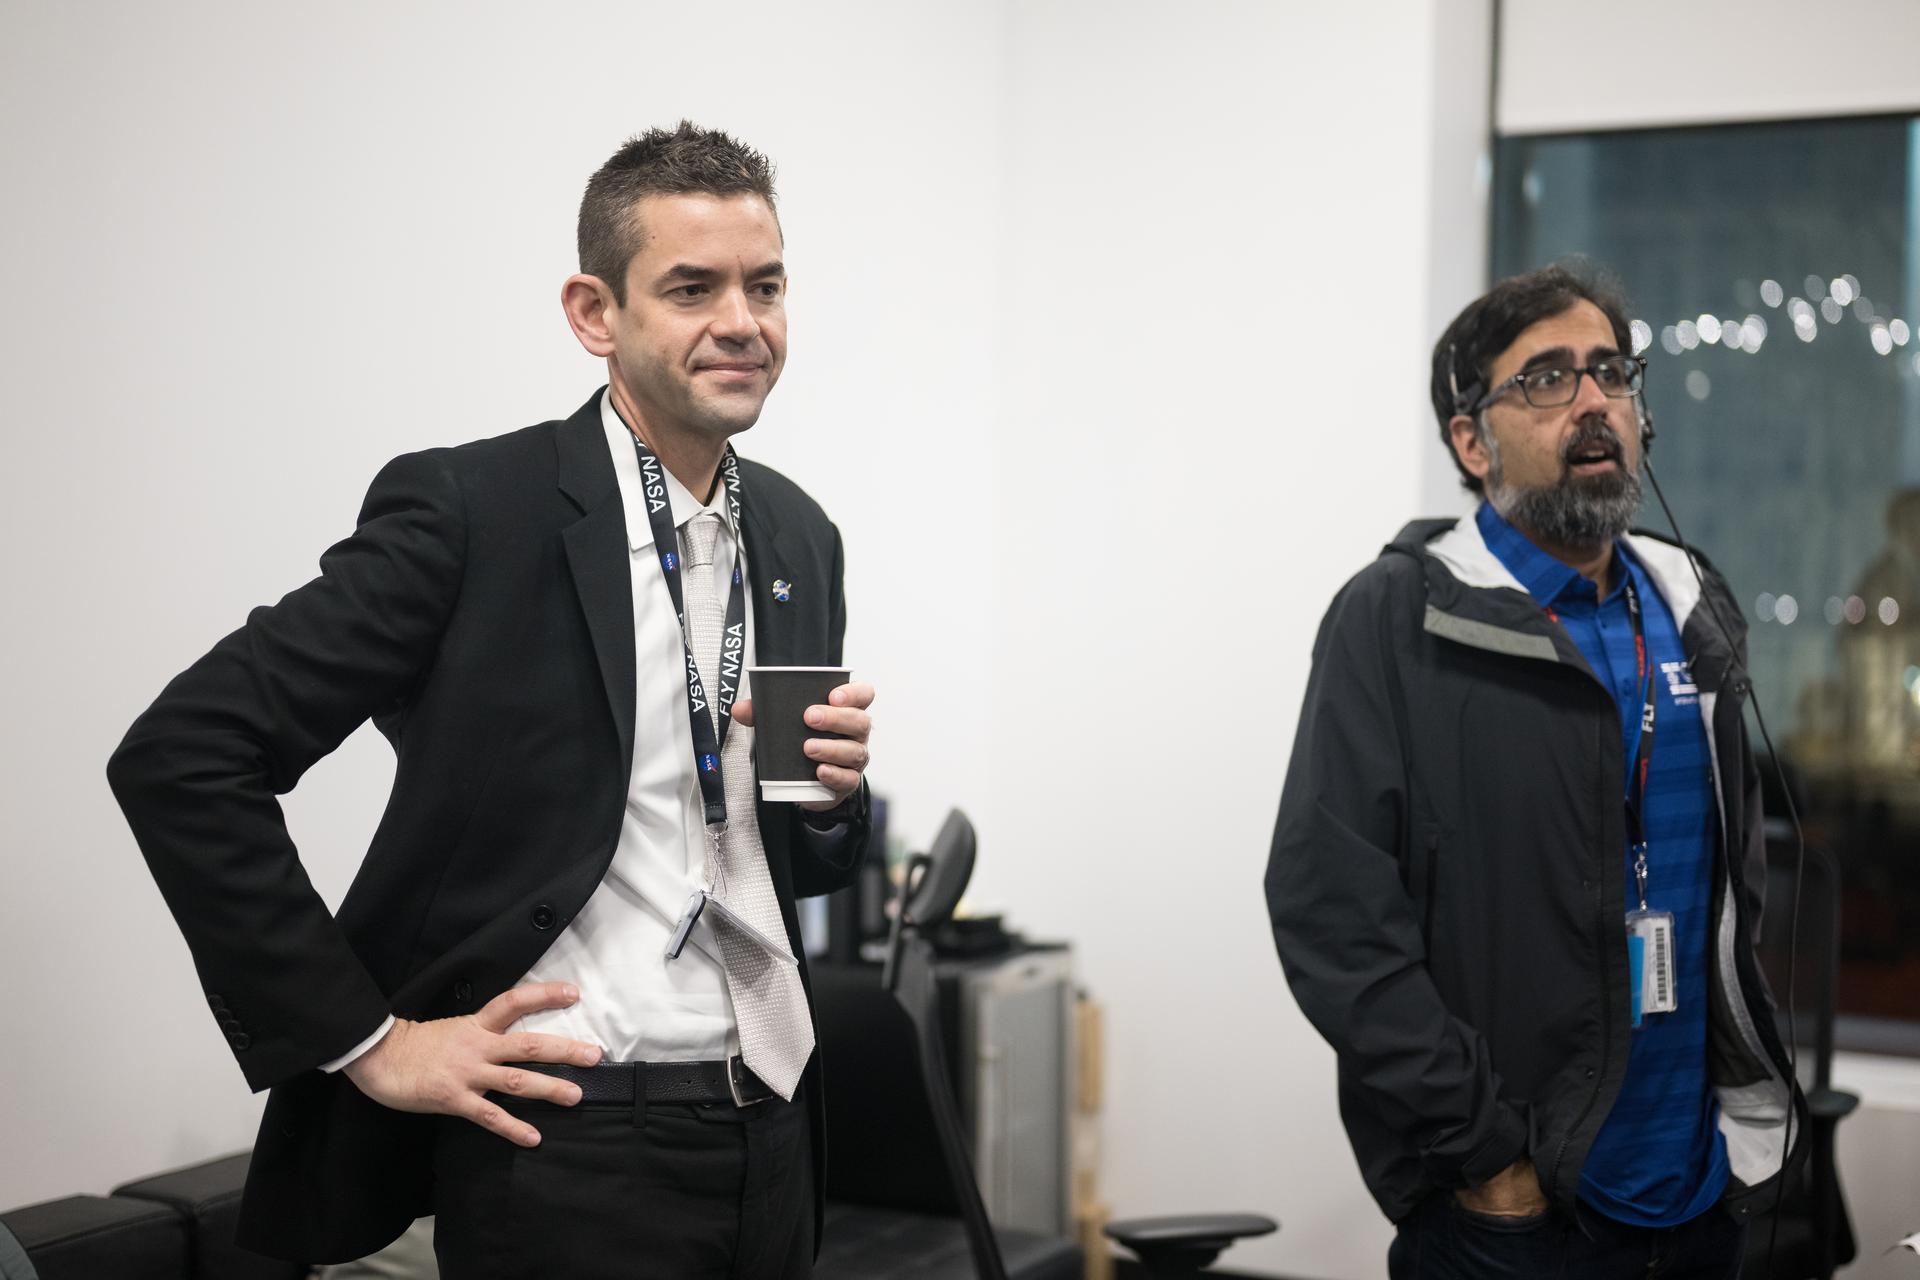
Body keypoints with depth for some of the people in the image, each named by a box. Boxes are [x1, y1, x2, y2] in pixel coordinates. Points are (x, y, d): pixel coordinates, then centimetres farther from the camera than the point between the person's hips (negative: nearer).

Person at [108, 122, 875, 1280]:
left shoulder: (801, 536, 7)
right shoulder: (470, 511, -12)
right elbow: (180, 760, -15)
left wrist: (832, 795, -5)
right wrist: (360, 1039, -14)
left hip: (772, 1126, 6)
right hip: (570, 1130, -6)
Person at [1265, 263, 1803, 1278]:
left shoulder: (1692, 613, 10)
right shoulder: (1397, 621, -8)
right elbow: (1330, 909, -15)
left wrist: (1750, 1110, 8)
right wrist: (1489, 1150, -16)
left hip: (1704, 1193, 6)